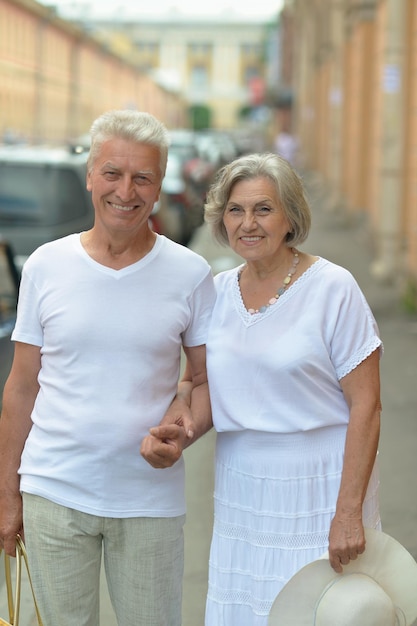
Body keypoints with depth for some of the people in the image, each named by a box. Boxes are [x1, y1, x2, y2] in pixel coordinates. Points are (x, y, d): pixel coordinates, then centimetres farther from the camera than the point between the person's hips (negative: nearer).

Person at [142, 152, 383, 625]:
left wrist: (349, 512, -17)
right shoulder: (217, 290, 5)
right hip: (240, 491, 5)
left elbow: (366, 406, -12)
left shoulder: (332, 288, -10)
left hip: (318, 490, -4)